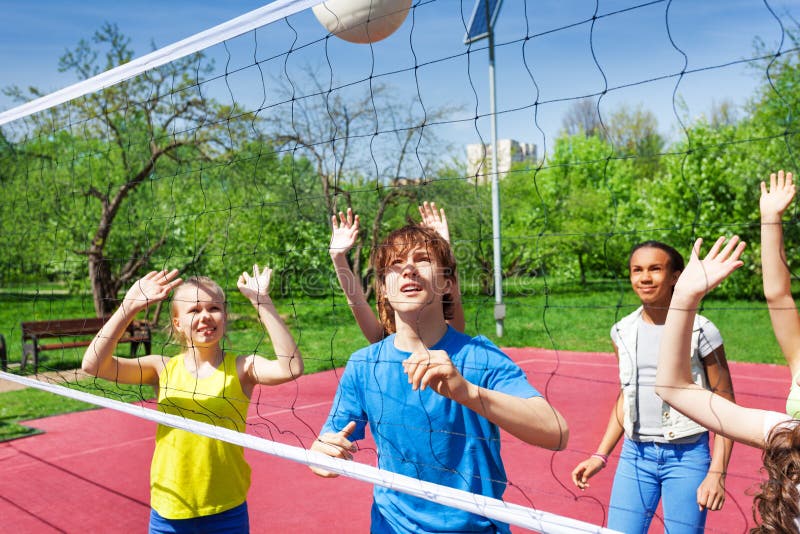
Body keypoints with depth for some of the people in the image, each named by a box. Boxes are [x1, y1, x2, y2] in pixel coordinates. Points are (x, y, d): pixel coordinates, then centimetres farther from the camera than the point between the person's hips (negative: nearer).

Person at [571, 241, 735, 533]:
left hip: (686, 456, -3)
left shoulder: (700, 331, -9)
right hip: (635, 454, 4)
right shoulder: (624, 331, 4)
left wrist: (717, 472, -11)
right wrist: (600, 456, 11)